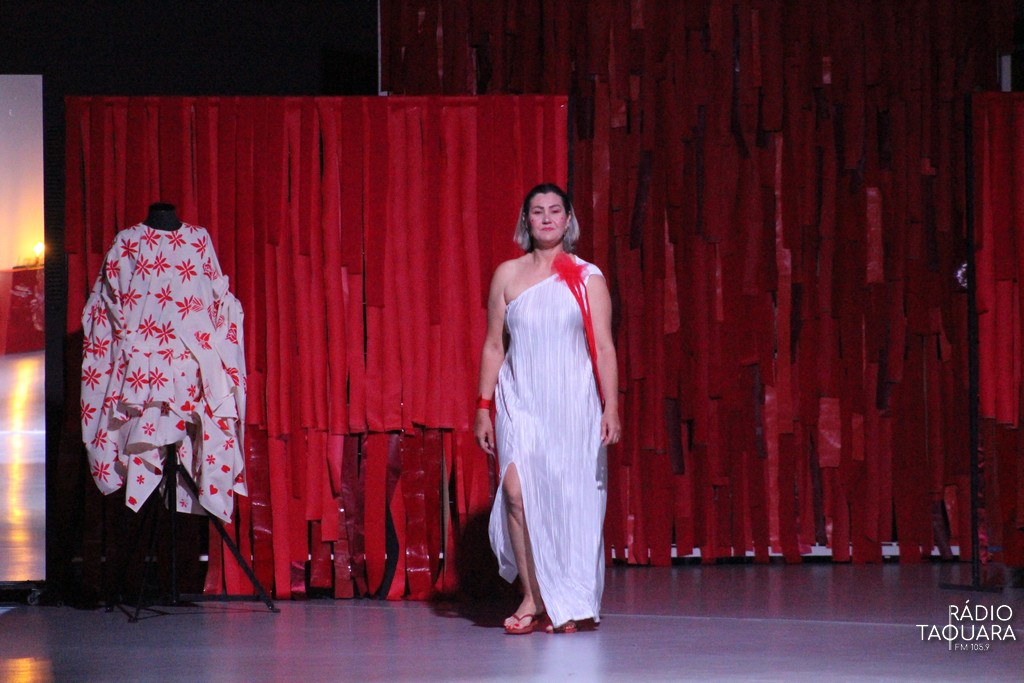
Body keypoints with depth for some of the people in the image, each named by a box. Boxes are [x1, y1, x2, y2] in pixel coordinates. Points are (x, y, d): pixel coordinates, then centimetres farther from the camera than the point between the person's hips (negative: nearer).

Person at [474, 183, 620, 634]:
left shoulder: (588, 278, 4)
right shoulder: (508, 275, 7)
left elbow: (604, 347, 2)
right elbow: (494, 346, 10)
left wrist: (611, 406, -6)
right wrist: (482, 407, 5)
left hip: (572, 401, -1)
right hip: (519, 401, 1)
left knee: (569, 498, 0)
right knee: (517, 491, -15)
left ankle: (567, 605, 10)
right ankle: (532, 598, -7)